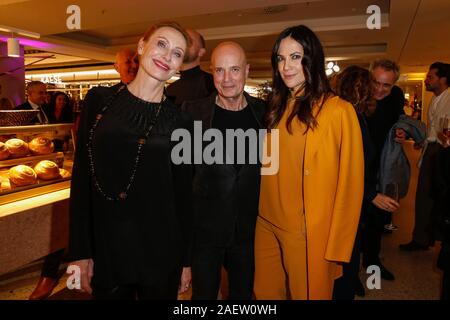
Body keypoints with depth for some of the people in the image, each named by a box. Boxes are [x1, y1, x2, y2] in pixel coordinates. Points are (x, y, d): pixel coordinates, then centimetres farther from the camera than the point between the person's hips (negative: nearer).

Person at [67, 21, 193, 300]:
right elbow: (82, 176, -1)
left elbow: (184, 194, 0)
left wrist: (187, 261, 3)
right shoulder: (99, 100, -2)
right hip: (104, 248, 1)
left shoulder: (179, 120, -4)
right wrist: (80, 252, -2)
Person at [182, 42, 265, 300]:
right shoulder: (193, 111, -8)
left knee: (244, 293, 21)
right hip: (205, 228, -2)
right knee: (204, 293, 16)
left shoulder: (262, 112, -1)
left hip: (249, 229, 2)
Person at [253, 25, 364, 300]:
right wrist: (264, 216, 6)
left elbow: (350, 185, -11)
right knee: (265, 293, 20)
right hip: (267, 226, 5)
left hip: (309, 234, -5)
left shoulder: (339, 111, -12)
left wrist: (337, 247, -11)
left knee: (308, 293, 15)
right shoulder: (277, 108, 6)